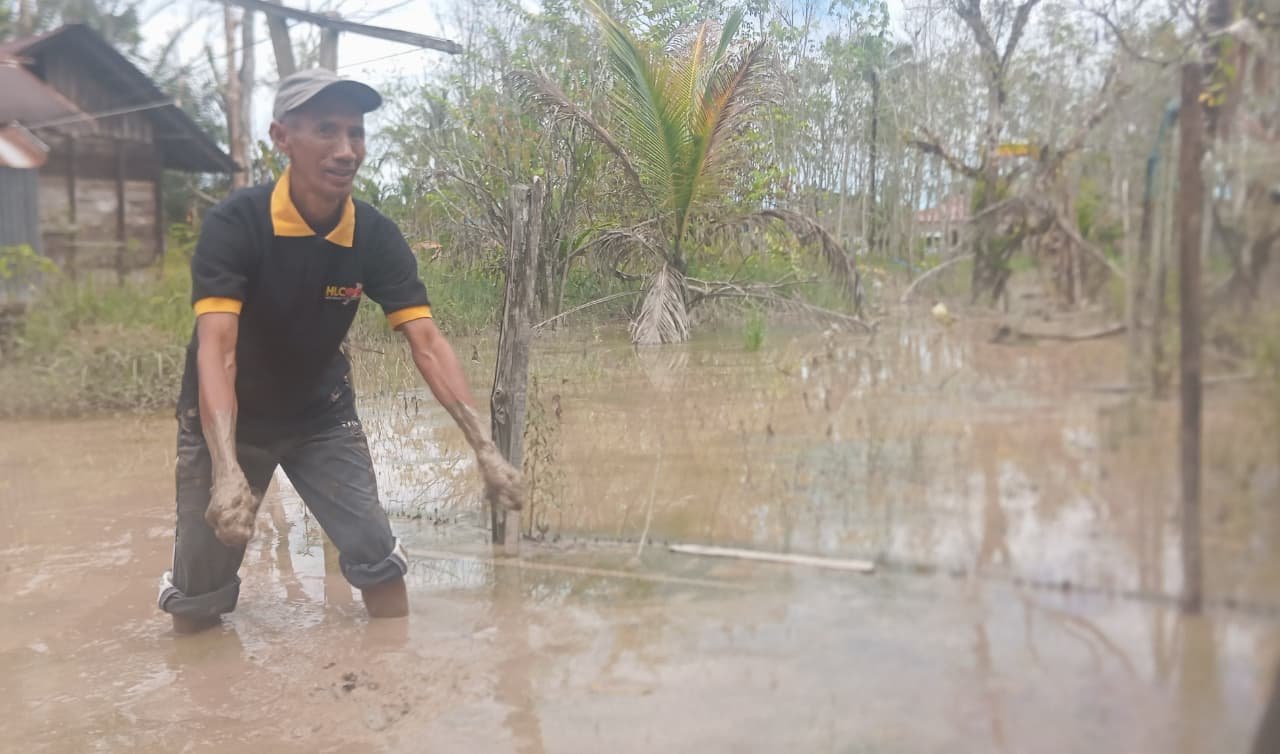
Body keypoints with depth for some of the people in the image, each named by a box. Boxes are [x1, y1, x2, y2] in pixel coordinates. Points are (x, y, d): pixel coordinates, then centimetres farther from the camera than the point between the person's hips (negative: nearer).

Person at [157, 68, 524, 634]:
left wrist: (484, 449, -35)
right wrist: (227, 471, -50)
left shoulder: (377, 237, -16)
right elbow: (215, 349, -35)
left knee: (379, 563, -5)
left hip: (322, 417, 3)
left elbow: (427, 344, -22)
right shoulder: (234, 224, -25)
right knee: (197, 595, 4)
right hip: (225, 421, -2)